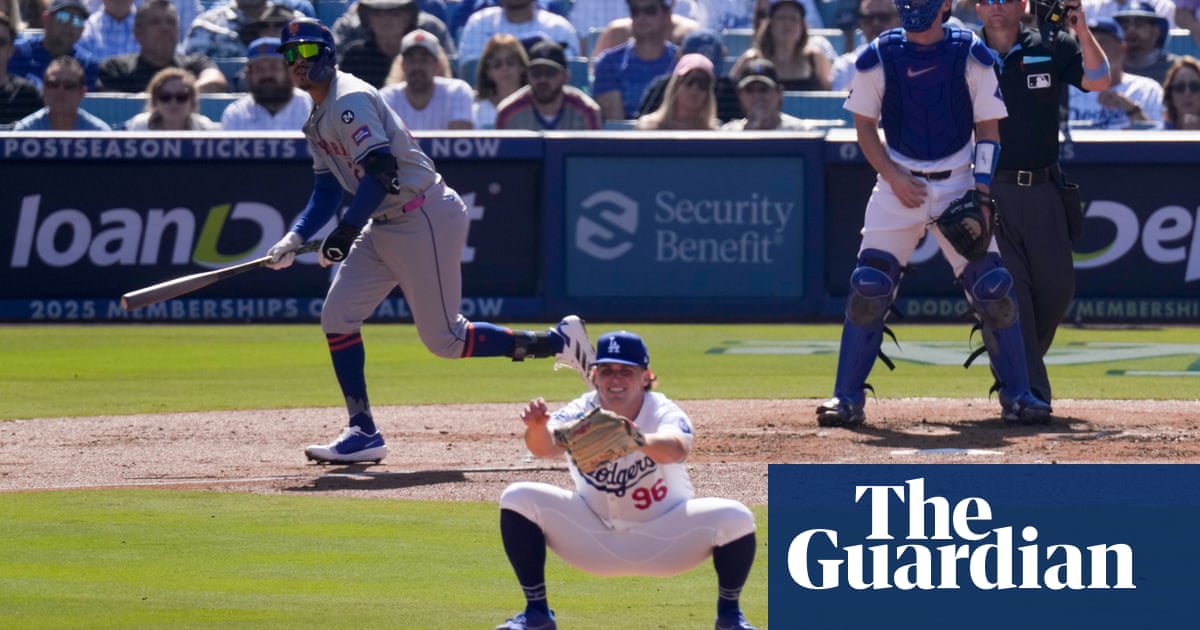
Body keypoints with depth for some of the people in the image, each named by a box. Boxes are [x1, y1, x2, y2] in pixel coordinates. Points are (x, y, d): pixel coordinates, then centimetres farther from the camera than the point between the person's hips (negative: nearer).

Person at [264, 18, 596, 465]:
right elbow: (327, 189, 15)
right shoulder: (319, 118, 14)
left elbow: (382, 170, -27)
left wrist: (346, 231, -30)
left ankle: (558, 342, 6)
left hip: (426, 220, -10)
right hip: (385, 225, 10)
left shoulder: (349, 100, -17)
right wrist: (295, 238, -1)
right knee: (337, 316, 1)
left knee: (444, 339, -6)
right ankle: (363, 432, 4)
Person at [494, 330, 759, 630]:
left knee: (735, 518, -26)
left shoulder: (663, 412, -20)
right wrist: (538, 428, -60)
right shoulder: (580, 414, -14)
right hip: (595, 536, 2)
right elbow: (546, 446, -35)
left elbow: (677, 449, -44)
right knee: (518, 498, -17)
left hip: (665, 539, -2)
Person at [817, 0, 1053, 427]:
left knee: (993, 288, -7)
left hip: (958, 184, 0)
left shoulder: (972, 55, -3)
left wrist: (982, 185, -11)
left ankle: (1016, 395, 5)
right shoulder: (878, 57, -2)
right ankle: (847, 398, -1)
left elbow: (988, 127, 2)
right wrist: (893, 176, -9)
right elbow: (864, 126, 4)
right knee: (868, 287, -9)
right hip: (898, 182, 0)